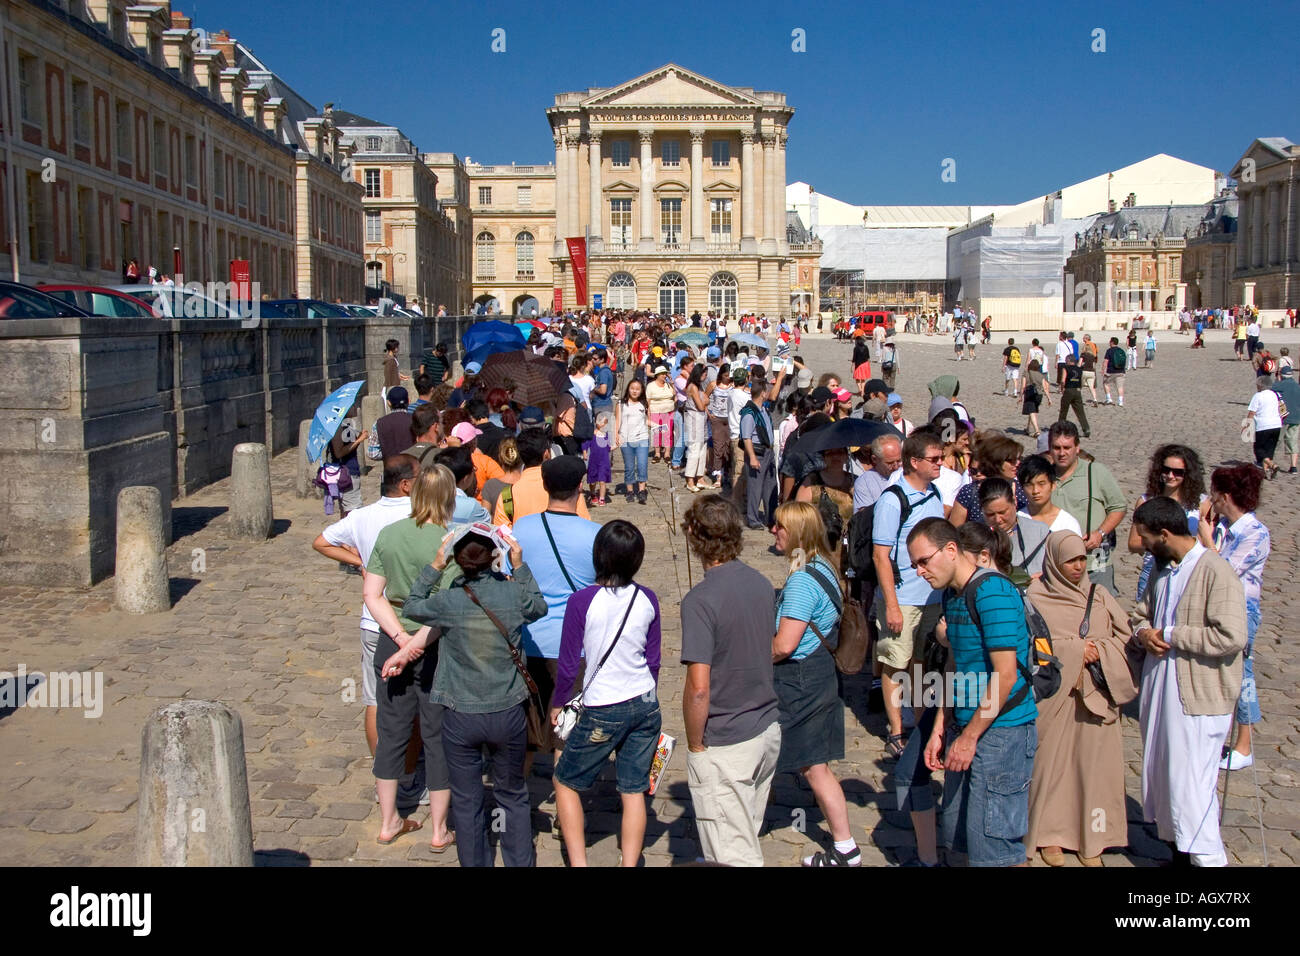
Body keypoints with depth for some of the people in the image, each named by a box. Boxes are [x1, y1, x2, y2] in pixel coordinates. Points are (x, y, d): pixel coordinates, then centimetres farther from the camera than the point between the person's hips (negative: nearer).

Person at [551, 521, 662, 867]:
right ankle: (629, 863, 14)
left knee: (566, 783, 14)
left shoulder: (582, 601, -15)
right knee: (634, 790, 11)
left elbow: (568, 664, -8)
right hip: (645, 706, 4)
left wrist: (558, 704, 8)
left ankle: (578, 862, 11)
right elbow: (653, 661, 8)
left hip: (602, 712, -4)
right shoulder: (647, 599, -2)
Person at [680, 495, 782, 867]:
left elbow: (698, 689, -24)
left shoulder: (701, 600, -22)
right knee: (748, 839, 23)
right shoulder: (762, 584, 2)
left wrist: (695, 745, -10)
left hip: (725, 745, -7)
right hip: (768, 729, 7)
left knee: (733, 855, 3)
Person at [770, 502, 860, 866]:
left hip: (795, 682, -10)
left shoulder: (802, 580, -22)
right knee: (815, 767, 17)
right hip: (821, 675, 10)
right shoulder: (824, 568, 7)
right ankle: (845, 849, 24)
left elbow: (783, 645, -26)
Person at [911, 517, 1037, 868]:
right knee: (960, 835, 13)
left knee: (994, 842, -4)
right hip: (965, 728, 9)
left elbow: (1005, 676, -20)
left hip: (1000, 730, -9)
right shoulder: (951, 595, 12)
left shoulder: (992, 592, -17)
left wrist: (969, 737, -15)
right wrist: (939, 730, 13)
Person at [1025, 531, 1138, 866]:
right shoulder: (1036, 598, -3)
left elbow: (1125, 634, 8)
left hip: (1095, 695, 3)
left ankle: (1091, 837, 15)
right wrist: (1075, 650, -13)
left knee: (1093, 761, 3)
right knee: (1052, 761, 2)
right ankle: (1050, 833, 17)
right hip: (1053, 694, -2)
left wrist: (1099, 651, -9)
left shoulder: (1099, 596, 8)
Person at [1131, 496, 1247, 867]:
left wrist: (1170, 636, -17)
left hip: (1198, 698, -8)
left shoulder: (1217, 572, -15)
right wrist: (1142, 632, -2)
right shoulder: (1163, 570, 11)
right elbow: (1142, 613, 22)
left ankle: (1206, 857, 5)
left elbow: (1231, 638, -24)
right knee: (1162, 778, 16)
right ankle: (1180, 851, 30)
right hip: (1159, 691, 9)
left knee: (1190, 788, -6)